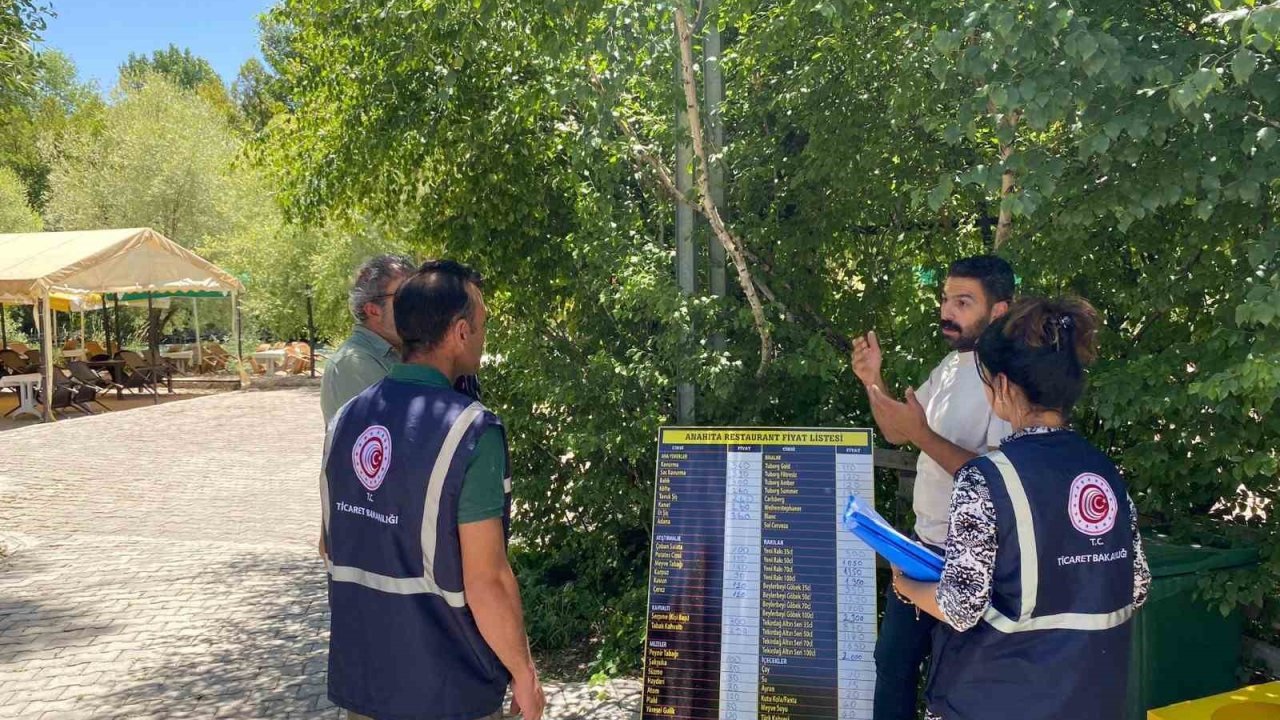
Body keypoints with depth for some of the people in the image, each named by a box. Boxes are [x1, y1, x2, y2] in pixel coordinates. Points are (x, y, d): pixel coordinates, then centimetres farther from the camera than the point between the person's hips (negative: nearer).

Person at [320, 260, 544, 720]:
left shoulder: (346, 420, -1)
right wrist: (524, 672, -7)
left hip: (358, 680, 6)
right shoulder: (470, 431, -21)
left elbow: (331, 547, 10)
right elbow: (486, 581, -21)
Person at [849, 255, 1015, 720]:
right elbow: (895, 433, 13)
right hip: (924, 543, 8)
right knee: (892, 659, 20)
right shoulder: (951, 364, 7)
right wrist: (874, 381, -3)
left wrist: (923, 435, -31)